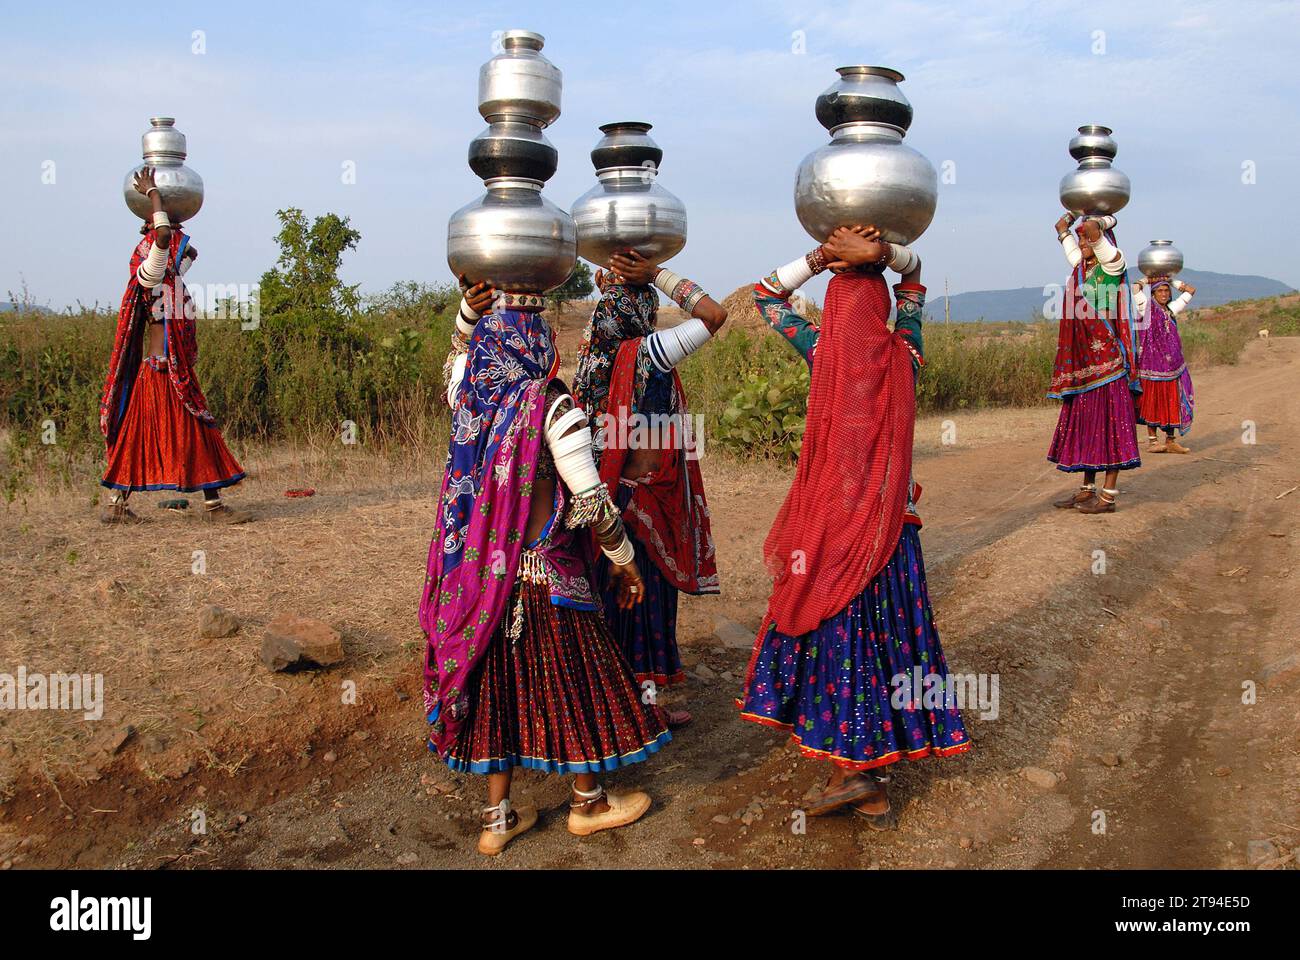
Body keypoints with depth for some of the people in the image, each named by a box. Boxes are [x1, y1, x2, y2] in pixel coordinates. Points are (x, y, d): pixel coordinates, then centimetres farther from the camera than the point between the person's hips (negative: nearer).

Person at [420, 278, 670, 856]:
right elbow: (590, 497, -15)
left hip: (480, 569, 6)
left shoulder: (466, 394, -1)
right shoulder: (550, 404, -17)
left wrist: (469, 307, 6)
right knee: (570, 677, 10)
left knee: (496, 683, 14)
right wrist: (623, 560, -2)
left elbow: (460, 350, 24)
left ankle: (498, 816, 22)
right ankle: (588, 803, 26)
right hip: (545, 568, -6)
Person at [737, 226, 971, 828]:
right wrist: (882, 252, -2)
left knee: (835, 631, 7)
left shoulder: (825, 351, -8)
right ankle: (873, 786, 16)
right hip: (895, 520, 3)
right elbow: (915, 279, 16)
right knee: (889, 633, 9)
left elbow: (765, 295, 6)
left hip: (833, 518, -3)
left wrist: (821, 257, -2)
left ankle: (854, 767, 4)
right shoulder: (904, 354, -2)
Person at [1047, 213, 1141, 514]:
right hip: (1081, 359, 8)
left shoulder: (1113, 264, -6)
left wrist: (1105, 220, -3)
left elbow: (1092, 228, -22)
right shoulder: (1081, 266, 15)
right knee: (1084, 424, 10)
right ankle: (1087, 490, 18)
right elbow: (1061, 227, 27)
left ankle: (1108, 495, -3)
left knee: (1109, 423, -5)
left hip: (1106, 359, -8)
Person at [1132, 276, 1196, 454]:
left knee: (1172, 402, 7)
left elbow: (1190, 290, 21)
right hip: (1152, 362, -6)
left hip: (1172, 363, 6)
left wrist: (1170, 280, 14)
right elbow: (1135, 287, -20)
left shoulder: (1171, 309, 13)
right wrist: (1148, 279, -2)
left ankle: (1170, 441, 13)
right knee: (1153, 401, 0)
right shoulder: (1146, 307, -4)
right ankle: (1152, 441, 6)